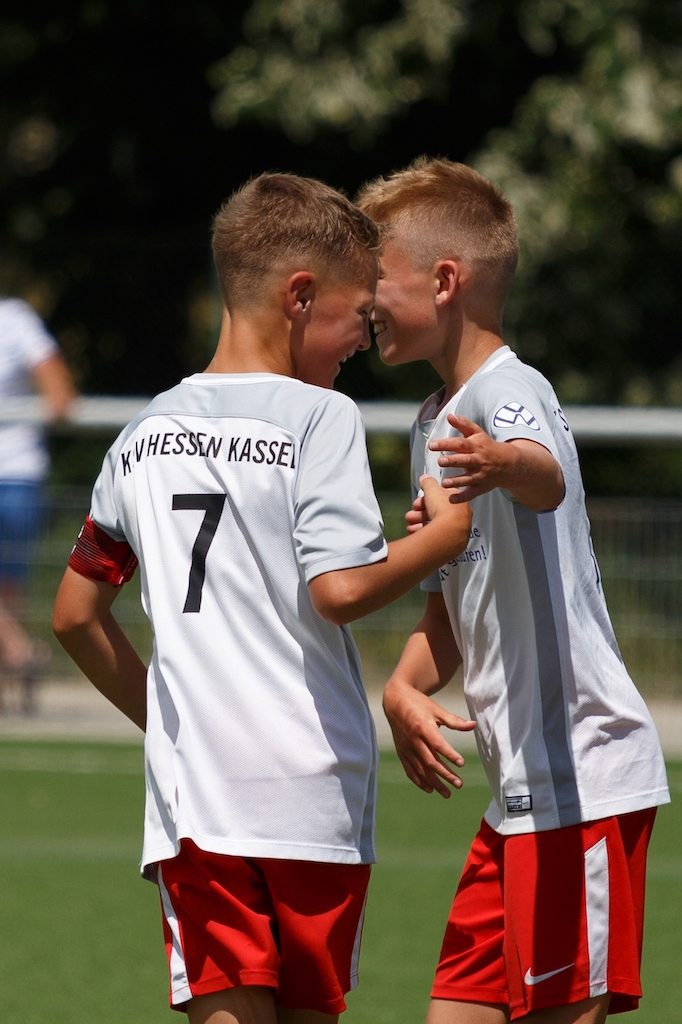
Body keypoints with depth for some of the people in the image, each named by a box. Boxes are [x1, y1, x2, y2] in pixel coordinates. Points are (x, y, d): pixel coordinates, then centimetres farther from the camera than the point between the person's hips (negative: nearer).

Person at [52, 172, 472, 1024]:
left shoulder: (146, 433, 12)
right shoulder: (319, 417, -6)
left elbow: (75, 614, 17)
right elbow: (340, 589, -17)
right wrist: (447, 531, -2)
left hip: (190, 794, 3)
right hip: (313, 795, -3)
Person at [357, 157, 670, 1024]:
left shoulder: (510, 391, -13)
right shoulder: (436, 424, 17)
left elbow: (548, 479, -37)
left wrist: (501, 464, -60)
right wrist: (404, 687, 4)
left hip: (583, 778, -10)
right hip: (519, 789, 10)